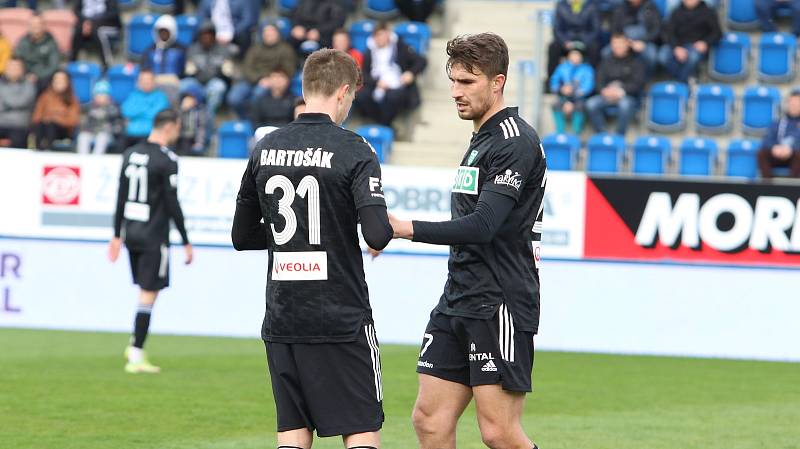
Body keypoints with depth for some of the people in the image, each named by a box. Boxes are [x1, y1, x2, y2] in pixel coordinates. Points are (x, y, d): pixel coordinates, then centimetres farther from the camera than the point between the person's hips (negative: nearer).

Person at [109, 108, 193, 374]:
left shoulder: (130, 154, 9)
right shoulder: (167, 160, -13)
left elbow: (121, 198, 12)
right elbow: (172, 205, -13)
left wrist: (117, 235, 17)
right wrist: (186, 242, -7)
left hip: (130, 231, 7)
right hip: (154, 237, -7)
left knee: (145, 290, 20)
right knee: (149, 294, -3)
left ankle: (135, 345, 14)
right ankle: (136, 357, -4)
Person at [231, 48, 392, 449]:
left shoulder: (265, 149, 6)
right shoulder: (353, 150, -9)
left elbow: (242, 236, 12)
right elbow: (377, 235, -18)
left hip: (281, 321, 5)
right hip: (342, 319, -5)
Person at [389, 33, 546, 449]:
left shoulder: (515, 142, -12)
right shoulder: (480, 139, 19)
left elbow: (482, 226, -23)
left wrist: (406, 229, -29)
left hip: (499, 306, -9)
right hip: (458, 302, 9)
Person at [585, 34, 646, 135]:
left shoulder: (636, 62, 5)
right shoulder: (606, 62, 17)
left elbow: (638, 83, -6)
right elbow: (600, 80, 9)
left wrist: (621, 91, -21)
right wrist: (604, 90, -15)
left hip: (628, 97, -4)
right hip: (608, 96, 4)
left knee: (625, 104, -40)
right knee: (591, 104, -26)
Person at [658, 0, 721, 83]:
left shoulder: (708, 13, 8)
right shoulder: (677, 13, 12)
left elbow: (716, 33, 3)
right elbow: (668, 32, 0)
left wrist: (705, 43, -18)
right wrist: (676, 48, -21)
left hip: (696, 45, -2)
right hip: (679, 45, 2)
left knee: (693, 55, -40)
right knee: (663, 56, -31)